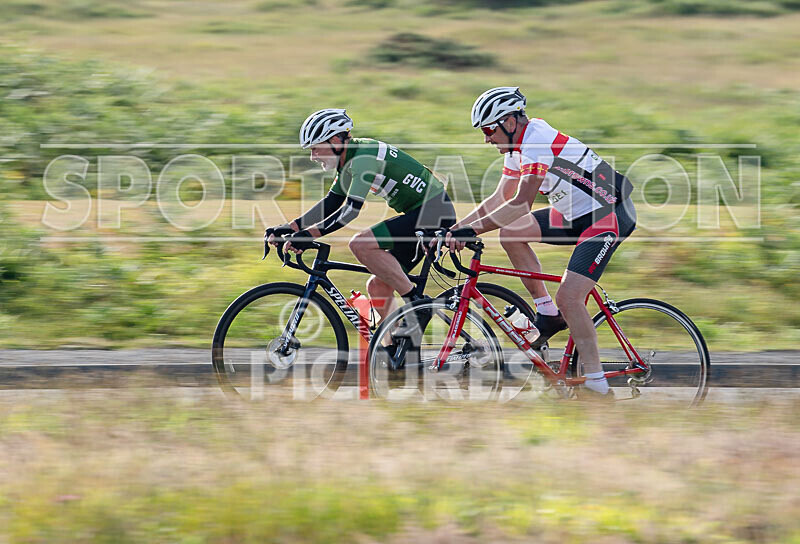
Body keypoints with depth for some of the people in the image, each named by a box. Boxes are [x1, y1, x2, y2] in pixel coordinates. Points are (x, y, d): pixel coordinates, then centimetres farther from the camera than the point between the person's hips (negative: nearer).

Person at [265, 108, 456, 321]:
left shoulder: (363, 157, -18)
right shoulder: (351, 157, 11)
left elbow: (352, 209, -27)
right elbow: (331, 203, 14)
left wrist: (310, 233, -30)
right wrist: (289, 228, 4)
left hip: (433, 211, -10)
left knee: (360, 244, -22)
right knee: (377, 286, 7)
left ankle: (414, 300, -15)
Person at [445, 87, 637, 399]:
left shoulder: (537, 141, -23)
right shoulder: (518, 145, 8)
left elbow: (521, 203, -30)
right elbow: (500, 199, 14)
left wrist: (473, 230, -31)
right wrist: (455, 228, 6)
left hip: (609, 215, -10)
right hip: (577, 213, 10)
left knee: (568, 297, -19)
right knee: (511, 233, 2)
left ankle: (598, 387, -15)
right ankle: (548, 314, 9)